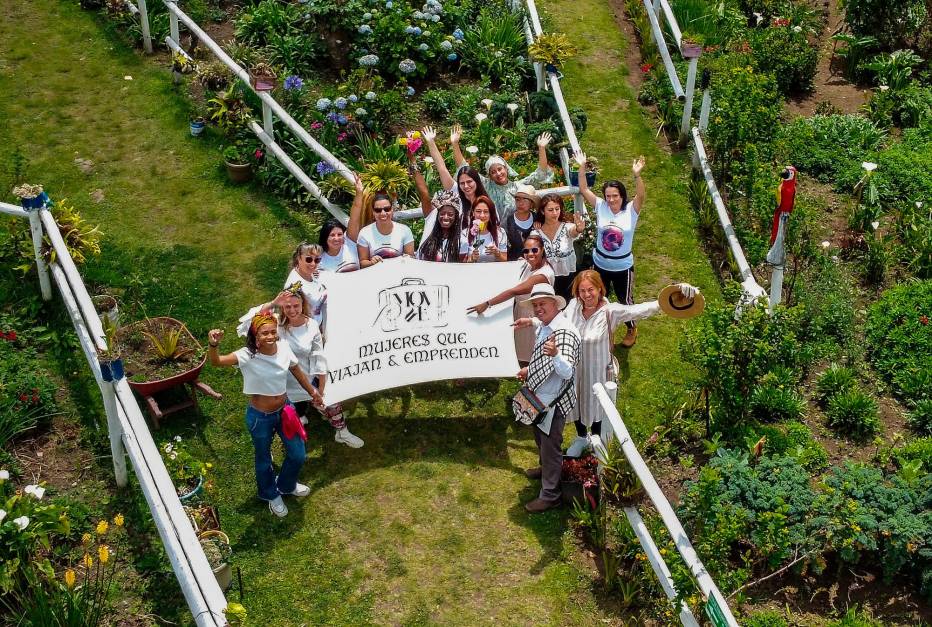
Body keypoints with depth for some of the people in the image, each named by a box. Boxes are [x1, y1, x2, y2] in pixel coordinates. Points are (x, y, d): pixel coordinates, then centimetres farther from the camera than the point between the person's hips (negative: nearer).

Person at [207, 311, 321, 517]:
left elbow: (297, 372, 3)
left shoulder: (283, 348, -15)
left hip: (285, 409, 4)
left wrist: (313, 392, 16)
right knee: (264, 460, 20)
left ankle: (286, 485, 52)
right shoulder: (247, 355, -28)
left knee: (298, 455, 19)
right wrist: (213, 345, -64)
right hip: (260, 417, -4)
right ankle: (271, 495, 50)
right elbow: (216, 361, -43)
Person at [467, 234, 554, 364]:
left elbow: (514, 291, -29)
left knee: (528, 361, 2)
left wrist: (487, 304, -28)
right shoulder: (528, 265, 1)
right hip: (520, 314, 8)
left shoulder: (544, 274, -26)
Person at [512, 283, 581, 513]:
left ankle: (550, 495, 17)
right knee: (540, 438, 29)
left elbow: (567, 372, -42)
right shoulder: (544, 325, -1)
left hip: (554, 401, -10)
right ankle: (546, 468, 53)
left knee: (550, 446, 4)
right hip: (539, 396, 10)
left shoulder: (564, 332, -31)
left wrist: (555, 355, -60)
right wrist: (530, 370, 24)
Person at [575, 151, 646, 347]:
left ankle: (632, 329, 41)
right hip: (600, 263, 2)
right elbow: (583, 190, -15)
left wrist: (637, 175, -49)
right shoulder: (600, 207, -10)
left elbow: (641, 195, -33)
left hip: (623, 266, -2)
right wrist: (582, 167, -26)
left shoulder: (631, 210, -15)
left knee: (625, 300, 15)